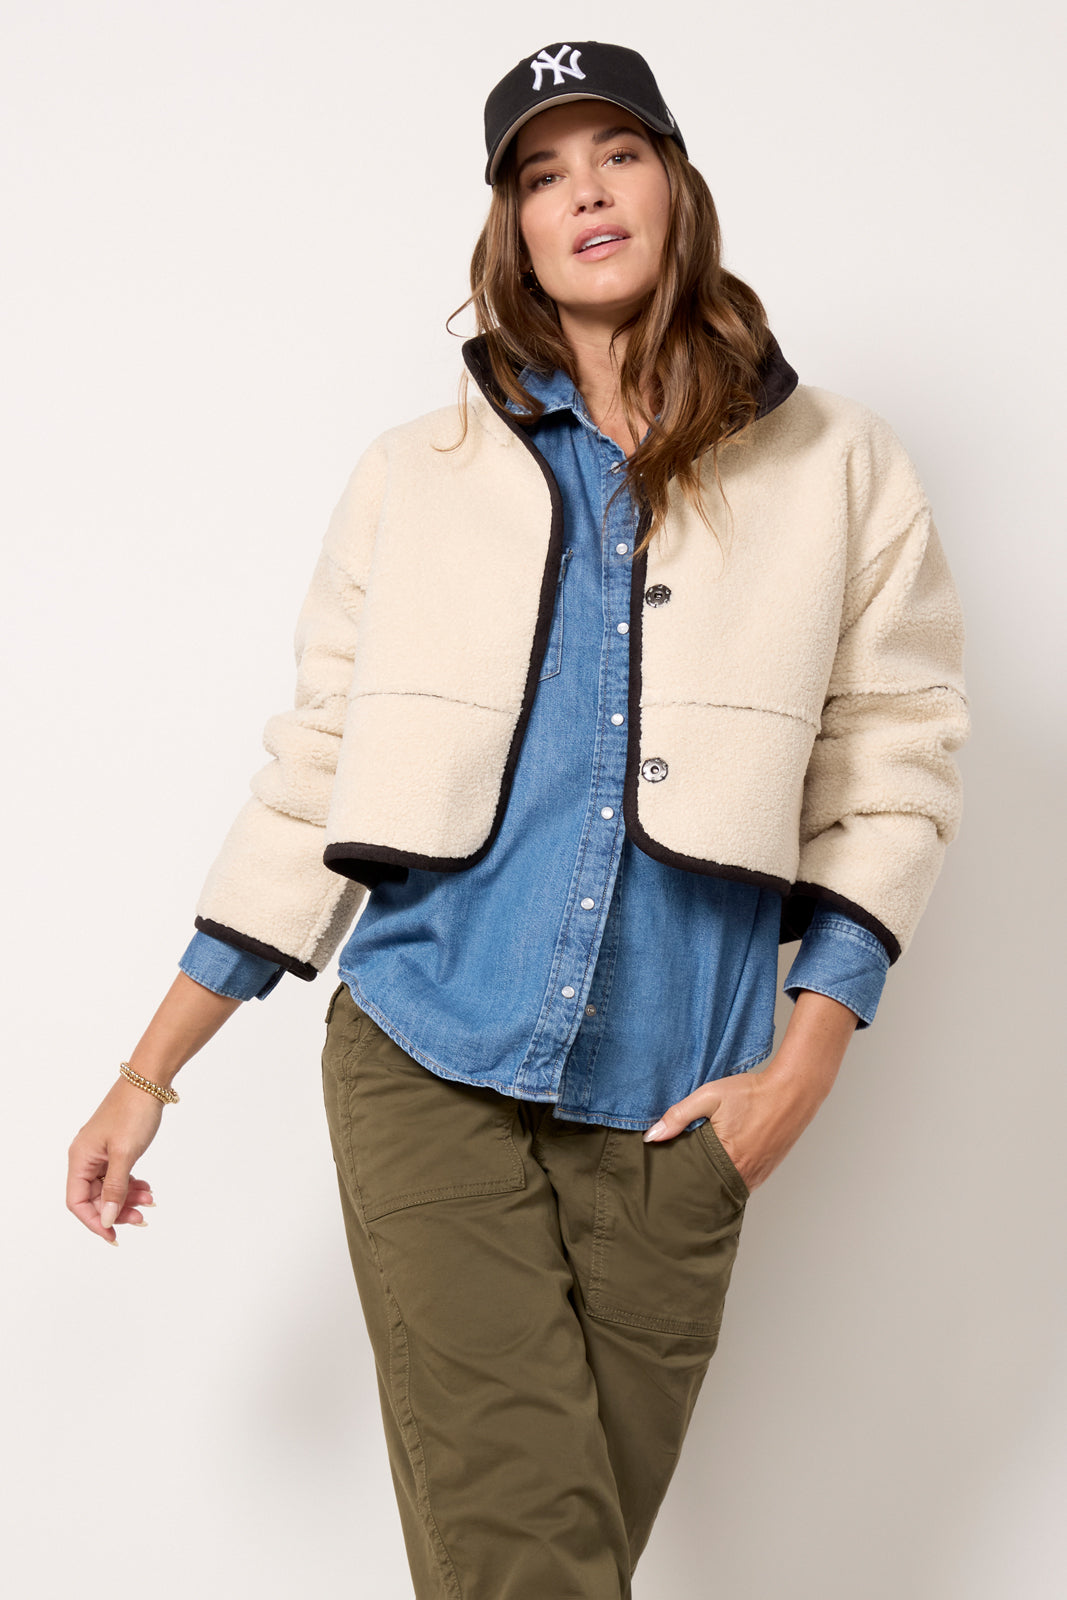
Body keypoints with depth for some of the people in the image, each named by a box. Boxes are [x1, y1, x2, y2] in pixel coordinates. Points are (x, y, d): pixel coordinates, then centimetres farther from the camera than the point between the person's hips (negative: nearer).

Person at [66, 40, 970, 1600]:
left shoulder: (839, 471, 7)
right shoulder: (417, 476, 7)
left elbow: (892, 767, 7)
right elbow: (313, 780, 9)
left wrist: (805, 1064, -3)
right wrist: (146, 1077, 8)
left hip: (668, 1107, 1)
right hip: (426, 1065, 0)